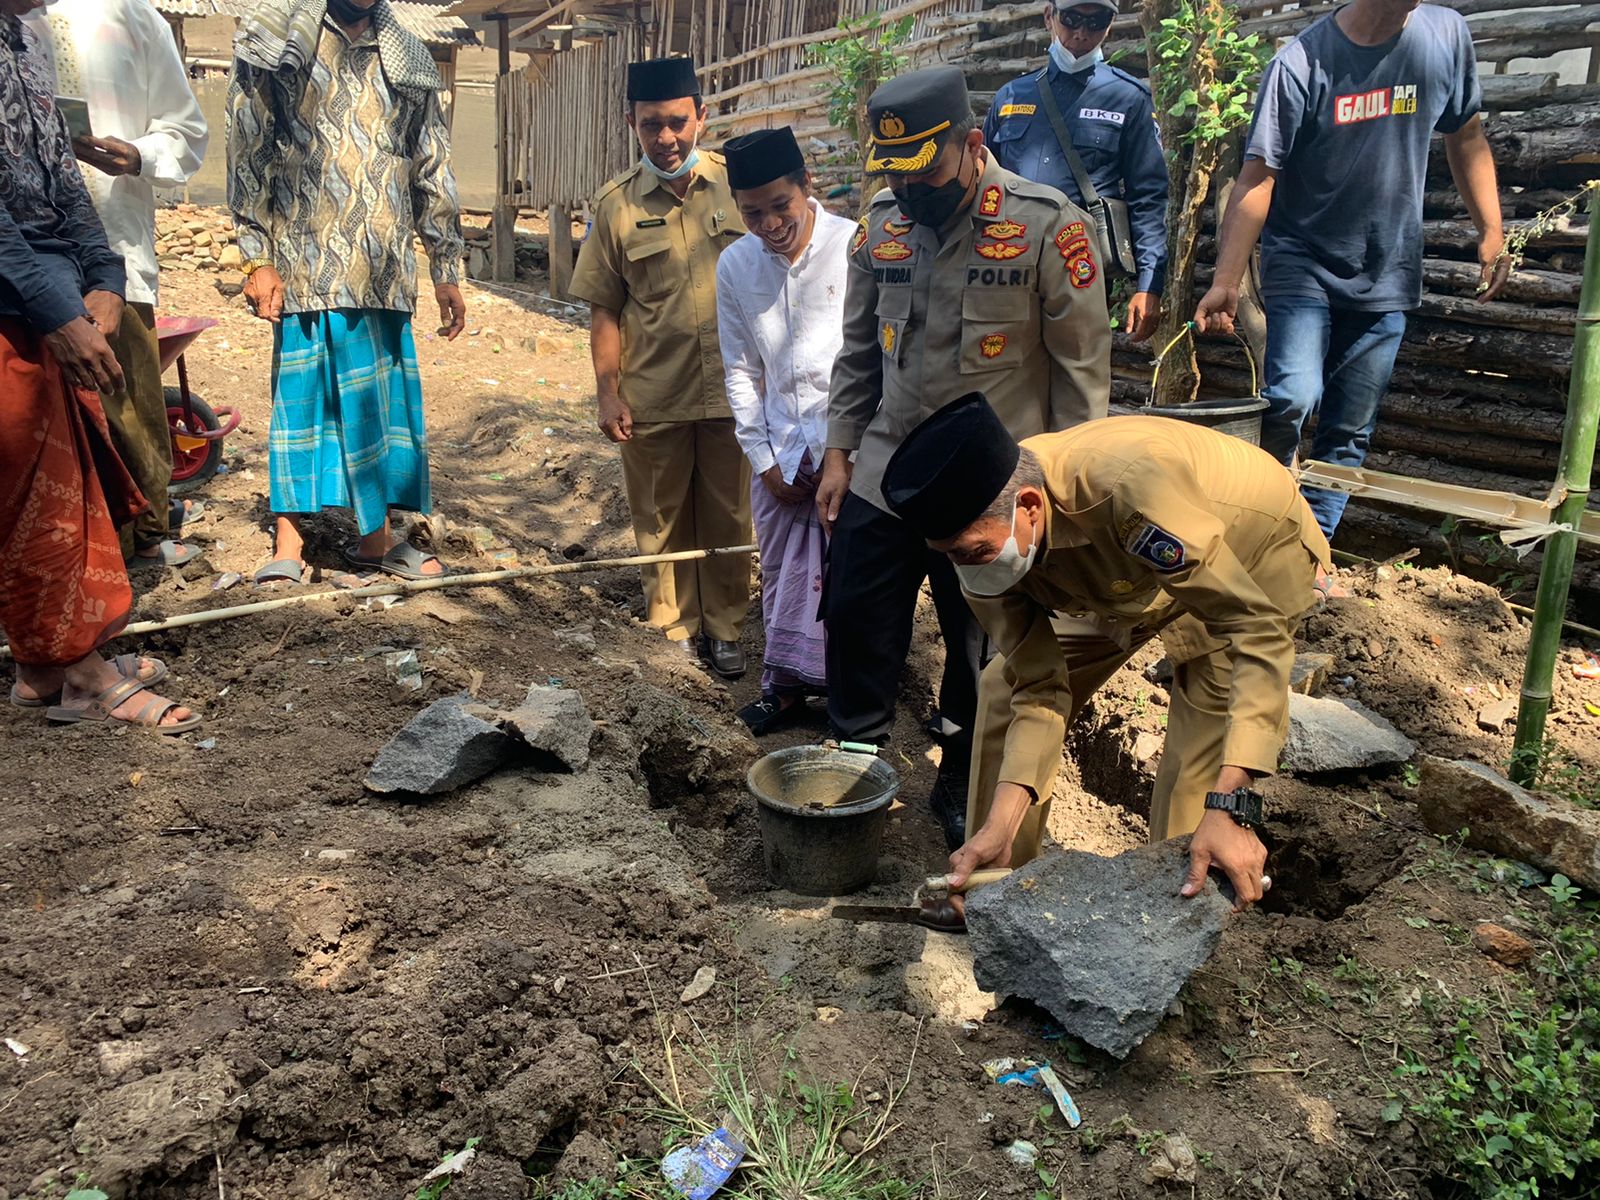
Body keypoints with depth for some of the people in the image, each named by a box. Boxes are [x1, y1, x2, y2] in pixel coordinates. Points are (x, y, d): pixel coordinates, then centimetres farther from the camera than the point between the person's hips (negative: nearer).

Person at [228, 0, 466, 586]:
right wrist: (257, 258, -7)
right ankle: (288, 548, 6)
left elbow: (432, 170, 15)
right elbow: (248, 153, -1)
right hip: (307, 262, -4)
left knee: (388, 394, 6)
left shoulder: (408, 59, 14)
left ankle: (377, 538, 18)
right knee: (303, 393, -2)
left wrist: (446, 268, 12)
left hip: (384, 267, 4)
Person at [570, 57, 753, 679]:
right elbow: (604, 309, 2)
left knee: (728, 518, 10)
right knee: (663, 522, 11)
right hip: (652, 397, 0)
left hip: (731, 389, 1)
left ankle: (724, 628, 26)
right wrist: (608, 391, -3)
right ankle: (676, 629, 27)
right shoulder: (615, 205, -2)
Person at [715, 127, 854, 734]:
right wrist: (763, 457, 5)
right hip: (778, 446, 4)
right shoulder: (735, 264, 3)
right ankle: (785, 683, 28)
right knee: (782, 570, 12)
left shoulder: (855, 249, -11)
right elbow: (740, 370, 9)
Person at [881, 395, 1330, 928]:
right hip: (1127, 575, 6)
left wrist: (1231, 807, -48)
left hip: (1256, 553, -5)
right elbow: (1041, 690, -18)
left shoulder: (1127, 487, -44)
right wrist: (999, 829, -29)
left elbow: (1258, 629, -41)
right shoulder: (985, 534, -23)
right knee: (1010, 687, 2)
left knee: (1196, 777, -17)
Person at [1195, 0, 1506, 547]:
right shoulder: (1302, 62, -13)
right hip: (1304, 266, -4)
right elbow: (1257, 179, -15)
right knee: (1292, 398, -25)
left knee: (1349, 432, 6)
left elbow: (1466, 136, 14)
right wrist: (1225, 283, -23)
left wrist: (1491, 232, 9)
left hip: (1387, 276, 5)